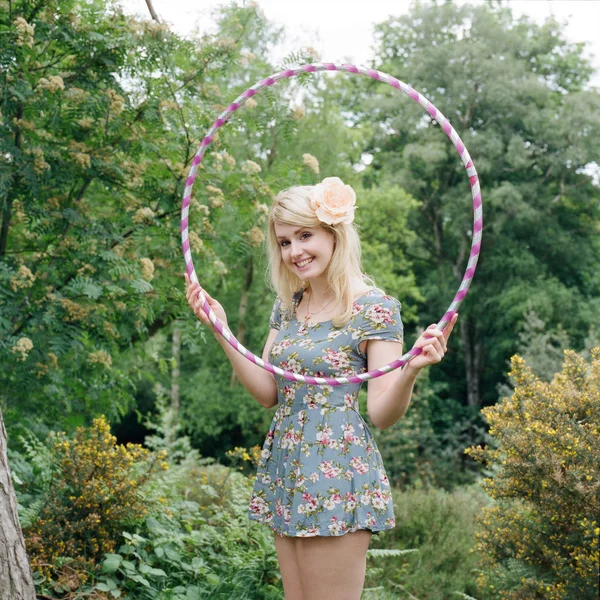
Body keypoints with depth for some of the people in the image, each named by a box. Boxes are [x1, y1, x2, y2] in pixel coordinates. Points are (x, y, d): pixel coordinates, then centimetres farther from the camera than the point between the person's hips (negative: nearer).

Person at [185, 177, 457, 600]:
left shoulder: (375, 308, -11)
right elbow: (268, 393, 9)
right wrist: (221, 330, 2)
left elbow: (383, 415, -13)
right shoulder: (288, 305, 10)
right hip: (287, 475, 7)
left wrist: (412, 370, -33)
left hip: (339, 474, -7)